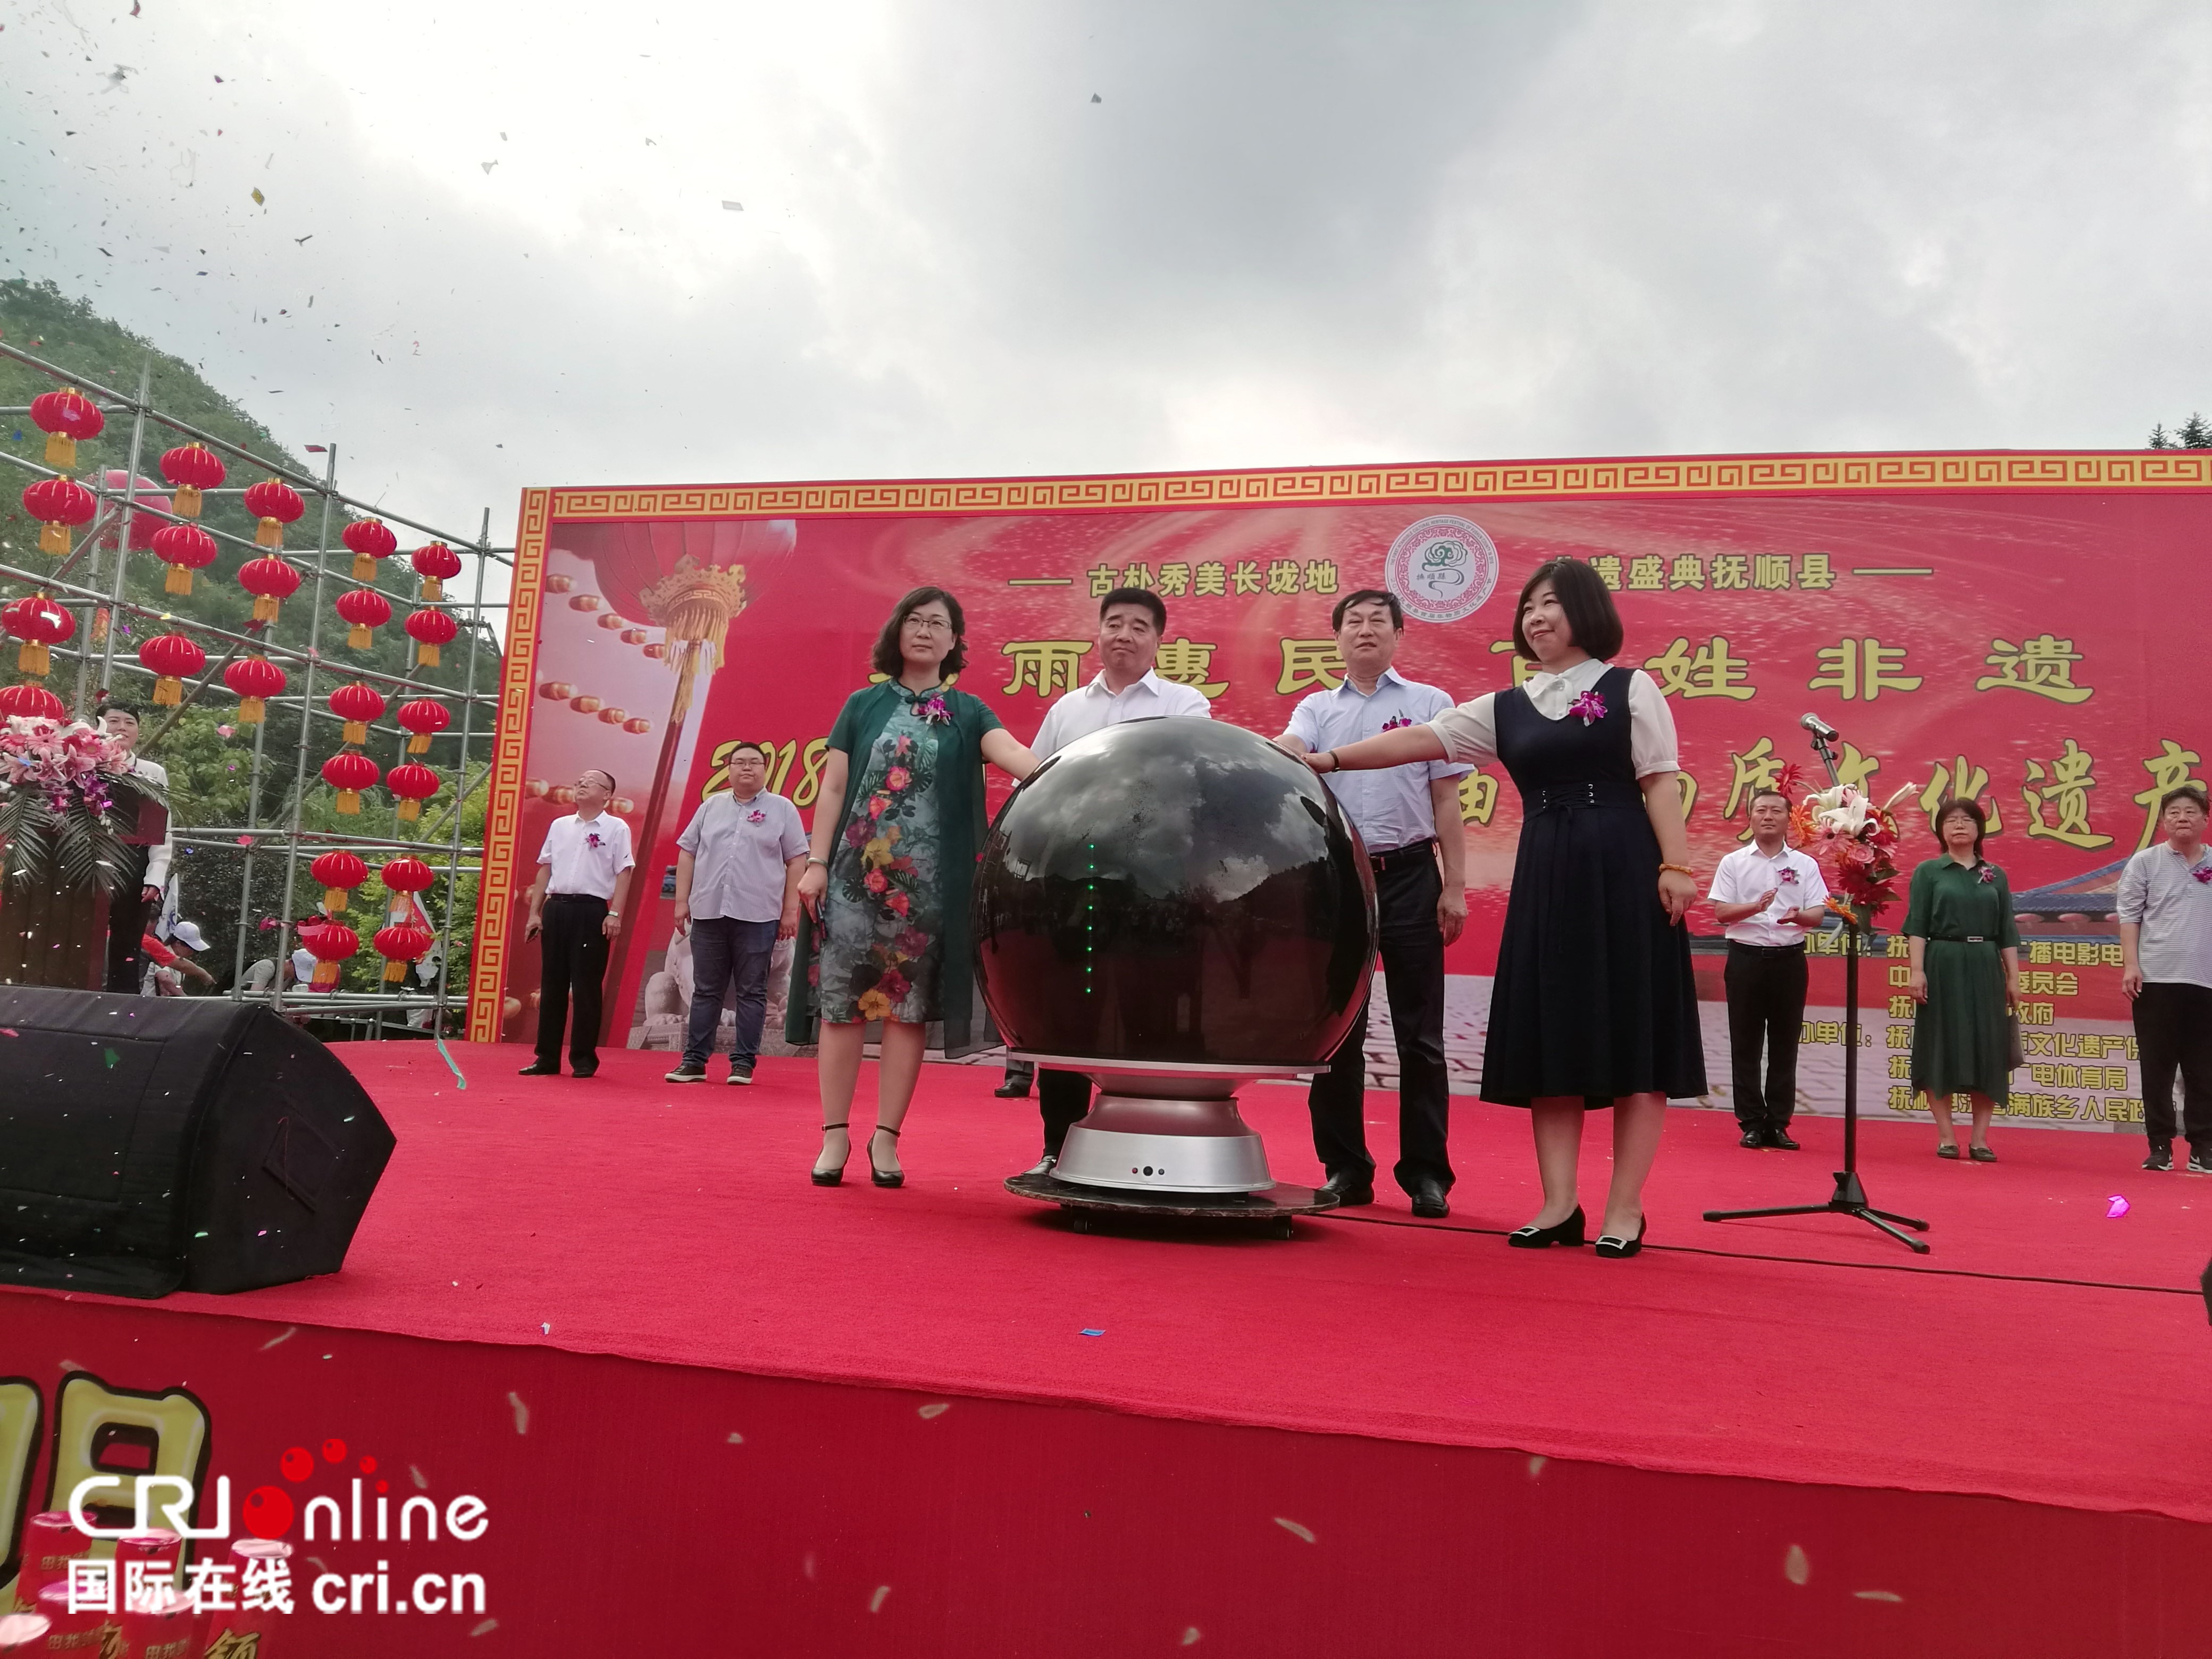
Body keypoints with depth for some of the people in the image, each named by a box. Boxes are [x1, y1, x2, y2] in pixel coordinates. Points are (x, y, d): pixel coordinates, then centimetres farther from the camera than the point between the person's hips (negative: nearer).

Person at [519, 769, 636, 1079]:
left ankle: (584, 1060, 5)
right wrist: (535, 913, 11)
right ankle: (547, 1058, 13)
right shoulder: (560, 826, 15)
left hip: (591, 911, -5)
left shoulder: (616, 828, 1)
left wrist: (615, 914, -14)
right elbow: (545, 870, 16)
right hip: (555, 908, 5)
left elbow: (623, 874, -4)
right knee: (552, 986, 7)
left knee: (586, 988, -3)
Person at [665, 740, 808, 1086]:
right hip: (708, 912, 3)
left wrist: (790, 909, -3)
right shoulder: (711, 806, 12)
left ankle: (743, 1063, 8)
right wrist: (682, 900, 6)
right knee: (705, 990, 8)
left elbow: (796, 860, 2)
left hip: (757, 915, -3)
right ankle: (694, 1060, 13)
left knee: (752, 992, 2)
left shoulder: (782, 809, 4)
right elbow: (687, 852, 13)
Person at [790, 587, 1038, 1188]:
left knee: (908, 1007, 1)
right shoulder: (864, 704, 10)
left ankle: (886, 1137, 10)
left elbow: (1012, 753, -10)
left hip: (927, 883, 0)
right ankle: (835, 1135, 8)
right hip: (854, 875, 0)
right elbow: (833, 788, 7)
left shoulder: (967, 713, 8)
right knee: (842, 1001, 0)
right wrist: (816, 863, -2)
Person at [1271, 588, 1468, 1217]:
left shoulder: (1429, 704, 6)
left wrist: (1455, 887, -1)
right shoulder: (1316, 707, 11)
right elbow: (1287, 753, -10)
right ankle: (1345, 1169, 17)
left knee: (1419, 1031, 3)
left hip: (1409, 874, -2)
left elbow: (1446, 801, 4)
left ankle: (1426, 1171, 12)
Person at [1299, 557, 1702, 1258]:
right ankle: (1559, 1204, 10)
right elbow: (1420, 740, 4)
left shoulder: (1631, 688, 5)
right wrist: (1329, 760, -4)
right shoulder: (1505, 708, 13)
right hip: (1546, 878, 4)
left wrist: (1676, 865, -12)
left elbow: (1660, 781, -1)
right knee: (1551, 1040, 3)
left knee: (1632, 1040, -1)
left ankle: (1625, 1209, 6)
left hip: (1625, 870, -3)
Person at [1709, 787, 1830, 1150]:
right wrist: (1756, 906, -20)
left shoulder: (1805, 865, 8)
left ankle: (1778, 1123, 11)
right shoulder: (1733, 863, 5)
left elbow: (1818, 913, 1)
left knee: (1784, 1045, 4)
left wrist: (1798, 916, -22)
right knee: (1745, 1045, 1)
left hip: (1789, 959, 1)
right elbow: (1720, 912, -2)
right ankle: (1752, 1124, 8)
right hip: (1746, 957, -1)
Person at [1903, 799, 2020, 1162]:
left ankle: (1980, 1139, 8)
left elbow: (2007, 933, 11)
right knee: (1941, 1050, 0)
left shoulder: (1995, 876, 12)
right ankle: (1946, 1137, 7)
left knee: (1987, 1052, 1)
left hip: (1985, 969, 3)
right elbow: (1917, 926, -2)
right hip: (1942, 967, -3)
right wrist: (1917, 970, -12)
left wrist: (2013, 977, 5)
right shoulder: (1928, 872, 4)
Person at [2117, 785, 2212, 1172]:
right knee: (2157, 1068, 2)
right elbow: (2129, 916, -1)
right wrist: (2131, 965, -9)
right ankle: (2160, 1146, 8)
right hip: (2156, 979, -2)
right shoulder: (2145, 862, 2)